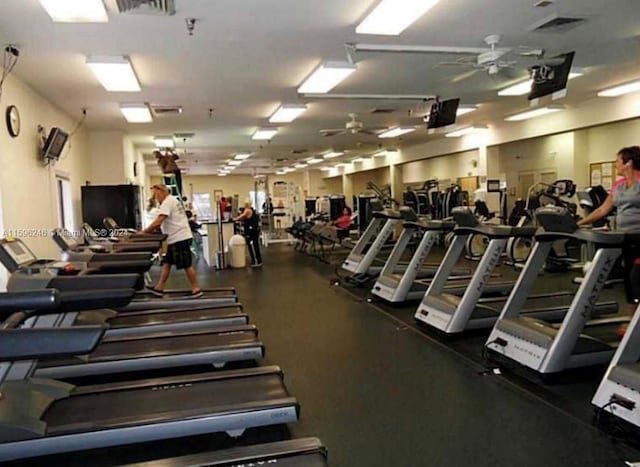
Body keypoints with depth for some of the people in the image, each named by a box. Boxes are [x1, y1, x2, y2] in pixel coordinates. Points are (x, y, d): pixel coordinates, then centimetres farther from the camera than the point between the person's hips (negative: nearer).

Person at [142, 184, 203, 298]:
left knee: (186, 265, -4)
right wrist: (149, 230, 9)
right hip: (177, 238, 11)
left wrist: (144, 232, -12)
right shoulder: (171, 201, 20)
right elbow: (162, 223, 19)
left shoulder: (167, 202, -14)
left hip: (180, 238, -11)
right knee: (166, 263, 11)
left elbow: (158, 222, -22)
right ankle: (159, 288, 14)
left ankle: (196, 289, 4)